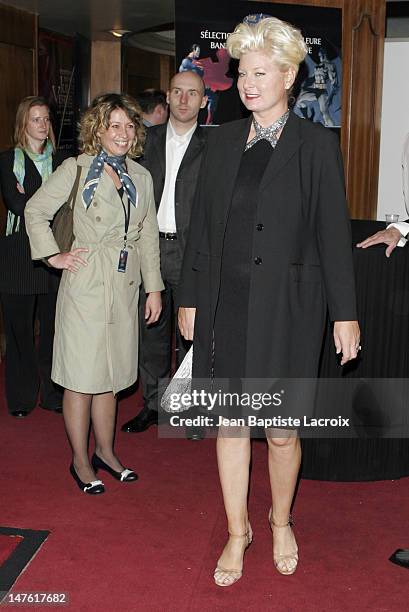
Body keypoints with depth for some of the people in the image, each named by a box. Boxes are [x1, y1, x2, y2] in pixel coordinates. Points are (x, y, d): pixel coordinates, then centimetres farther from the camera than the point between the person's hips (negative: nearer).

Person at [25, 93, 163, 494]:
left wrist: (154, 287, 10)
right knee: (81, 376, 2)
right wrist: (54, 256, -6)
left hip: (125, 285, 5)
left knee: (110, 376, 14)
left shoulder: (141, 176, 11)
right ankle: (80, 461, 16)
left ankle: (105, 452, 29)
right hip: (86, 284, -5)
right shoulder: (77, 168, -4)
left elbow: (148, 236, 13)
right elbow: (35, 210, 0)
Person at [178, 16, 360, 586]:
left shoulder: (316, 144, -3)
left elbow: (333, 232, -4)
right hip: (224, 304, 4)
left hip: (285, 308, -3)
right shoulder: (222, 140, 8)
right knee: (230, 424, 10)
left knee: (281, 432, 6)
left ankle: (281, 522, 33)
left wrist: (345, 312, -6)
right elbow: (201, 223, 10)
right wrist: (190, 298, 9)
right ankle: (237, 532, 29)